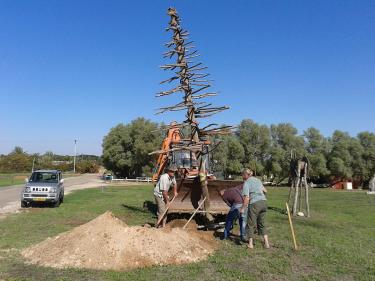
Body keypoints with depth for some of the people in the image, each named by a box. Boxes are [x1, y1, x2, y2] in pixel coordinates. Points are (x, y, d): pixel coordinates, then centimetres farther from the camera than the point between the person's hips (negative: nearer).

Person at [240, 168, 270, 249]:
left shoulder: (246, 183, -4)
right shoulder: (257, 180, 16)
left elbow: (247, 198, -12)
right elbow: (265, 191, 29)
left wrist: (242, 208, -4)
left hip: (254, 203, -6)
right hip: (264, 202, 6)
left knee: (251, 224, 10)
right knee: (262, 224, 19)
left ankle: (250, 244, 15)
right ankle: (266, 243, 17)